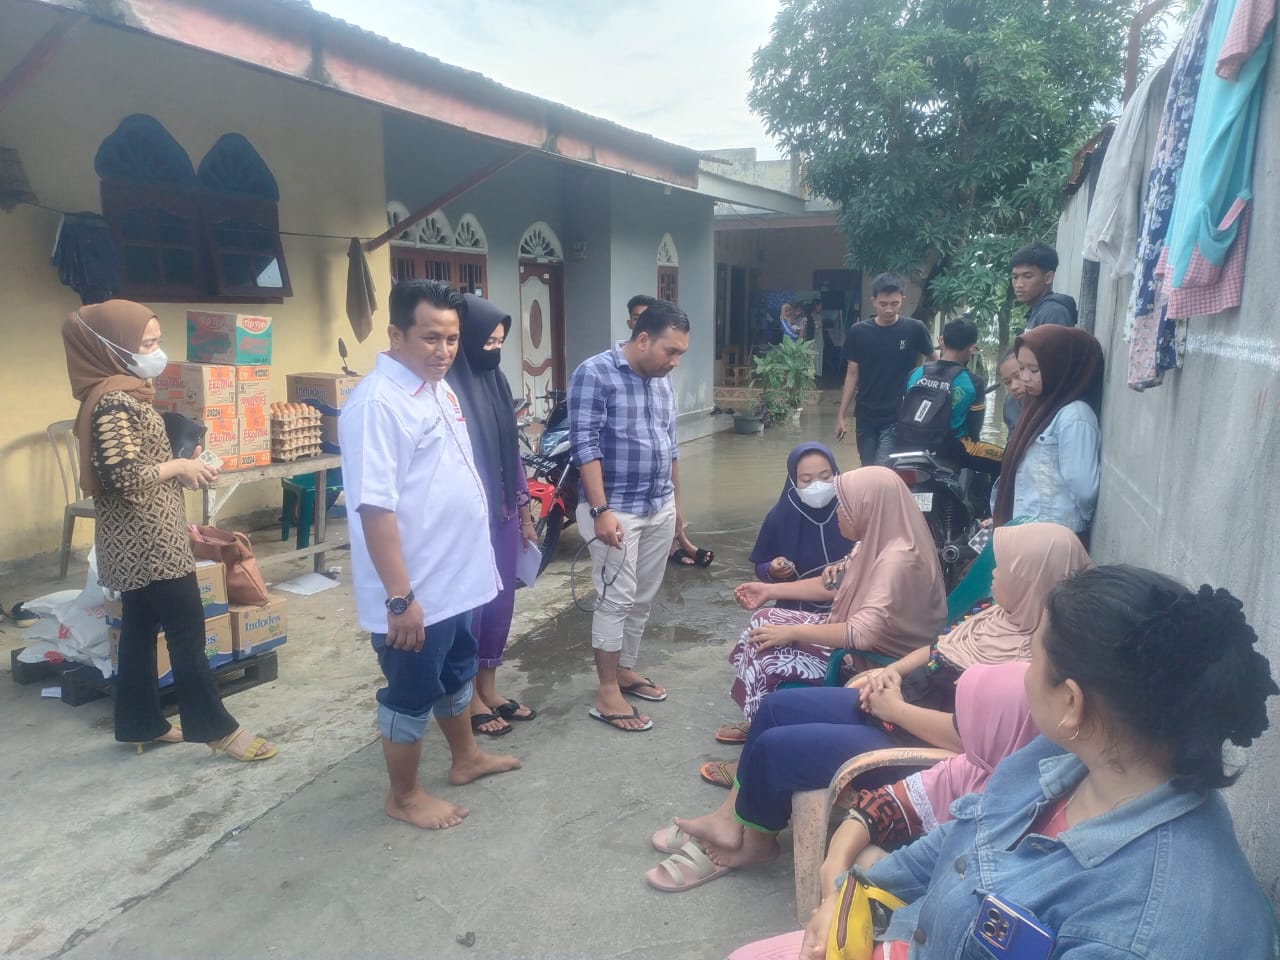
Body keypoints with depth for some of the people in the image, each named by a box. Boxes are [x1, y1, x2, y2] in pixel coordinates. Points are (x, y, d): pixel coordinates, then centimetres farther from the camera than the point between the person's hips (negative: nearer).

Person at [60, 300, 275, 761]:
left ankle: (141, 723, 27)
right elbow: (124, 478, -26)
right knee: (188, 633, -3)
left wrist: (180, 473, 7)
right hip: (148, 543, -10)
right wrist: (179, 466, -14)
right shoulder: (114, 402, -20)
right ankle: (216, 729, 6)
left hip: (139, 541, 10)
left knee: (140, 628, 16)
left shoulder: (124, 394, 12)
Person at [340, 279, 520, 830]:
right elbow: (375, 507, -26)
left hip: (456, 578, 9)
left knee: (457, 674, 25)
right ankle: (403, 796, 29)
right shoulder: (377, 404, -23)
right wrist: (400, 598, -26)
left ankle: (466, 758, 46)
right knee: (411, 696, 9)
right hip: (414, 591, -9)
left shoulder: (440, 388, 6)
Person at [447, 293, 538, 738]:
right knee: (469, 603, 5)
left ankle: (489, 689, 31)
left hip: (503, 512, 8)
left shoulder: (496, 382, 7)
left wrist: (524, 512, 15)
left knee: (500, 600, 15)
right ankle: (469, 698, 22)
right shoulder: (447, 389, -16)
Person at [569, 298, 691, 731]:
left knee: (643, 598, 14)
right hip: (616, 509, -7)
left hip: (660, 508, 7)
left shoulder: (662, 382, 10)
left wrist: (676, 504, 20)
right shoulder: (594, 374, -12)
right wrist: (600, 510, -23)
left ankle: (625, 669, 30)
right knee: (616, 599, -3)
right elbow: (585, 446, -18)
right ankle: (607, 694, 7)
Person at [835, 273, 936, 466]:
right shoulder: (858, 332, -2)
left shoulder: (914, 329, -6)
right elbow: (852, 375, 4)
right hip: (865, 417, 3)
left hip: (898, 417, -3)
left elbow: (934, 361, 7)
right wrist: (841, 416, 1)